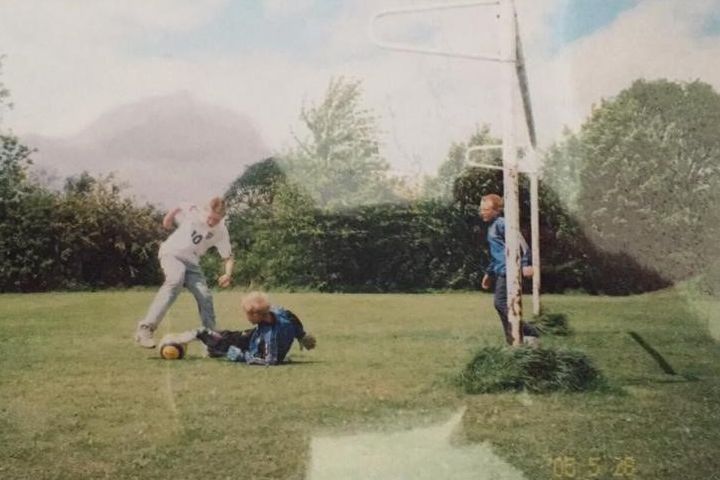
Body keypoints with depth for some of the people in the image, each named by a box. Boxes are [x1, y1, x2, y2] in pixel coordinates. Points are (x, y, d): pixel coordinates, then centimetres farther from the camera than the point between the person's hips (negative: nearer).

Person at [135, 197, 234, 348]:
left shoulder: (221, 232, -10)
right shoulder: (191, 211, -15)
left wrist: (228, 274, -21)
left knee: (205, 296, -9)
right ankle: (146, 328, -41)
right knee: (175, 281, -33)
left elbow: (228, 257, -6)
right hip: (172, 253, -4)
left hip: (191, 263, 4)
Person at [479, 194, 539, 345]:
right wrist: (488, 273, 32)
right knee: (502, 305, 10)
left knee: (501, 303, -13)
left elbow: (520, 241, -21)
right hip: (501, 272, 10)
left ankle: (529, 332, -10)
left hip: (507, 270, -10)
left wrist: (526, 263, -29)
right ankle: (513, 341, 14)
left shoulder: (501, 224, -11)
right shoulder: (492, 226, 20)